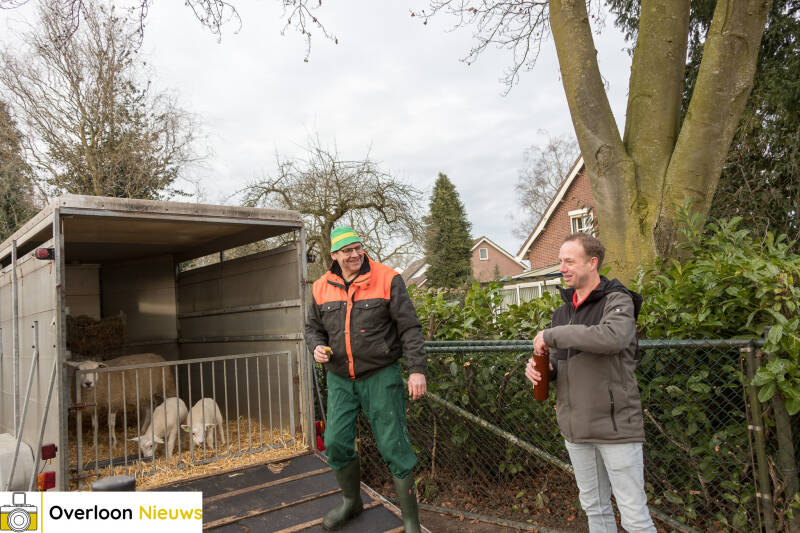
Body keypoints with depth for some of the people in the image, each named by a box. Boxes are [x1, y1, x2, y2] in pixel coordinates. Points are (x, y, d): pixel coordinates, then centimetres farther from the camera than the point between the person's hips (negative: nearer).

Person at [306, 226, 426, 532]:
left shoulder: (387, 280, -8)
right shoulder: (322, 288, 4)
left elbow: (409, 328, -8)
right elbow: (313, 327, 17)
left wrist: (417, 369, -14)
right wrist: (317, 347, -5)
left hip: (381, 376, -4)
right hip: (340, 379, 4)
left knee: (393, 446, -2)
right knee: (336, 442, 9)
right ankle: (351, 502, 36)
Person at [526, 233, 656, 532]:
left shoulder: (617, 301, -9)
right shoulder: (563, 311, 11)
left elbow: (612, 338, -32)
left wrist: (552, 335, -25)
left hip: (615, 425, -6)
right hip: (575, 428, 7)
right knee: (594, 509, 19)